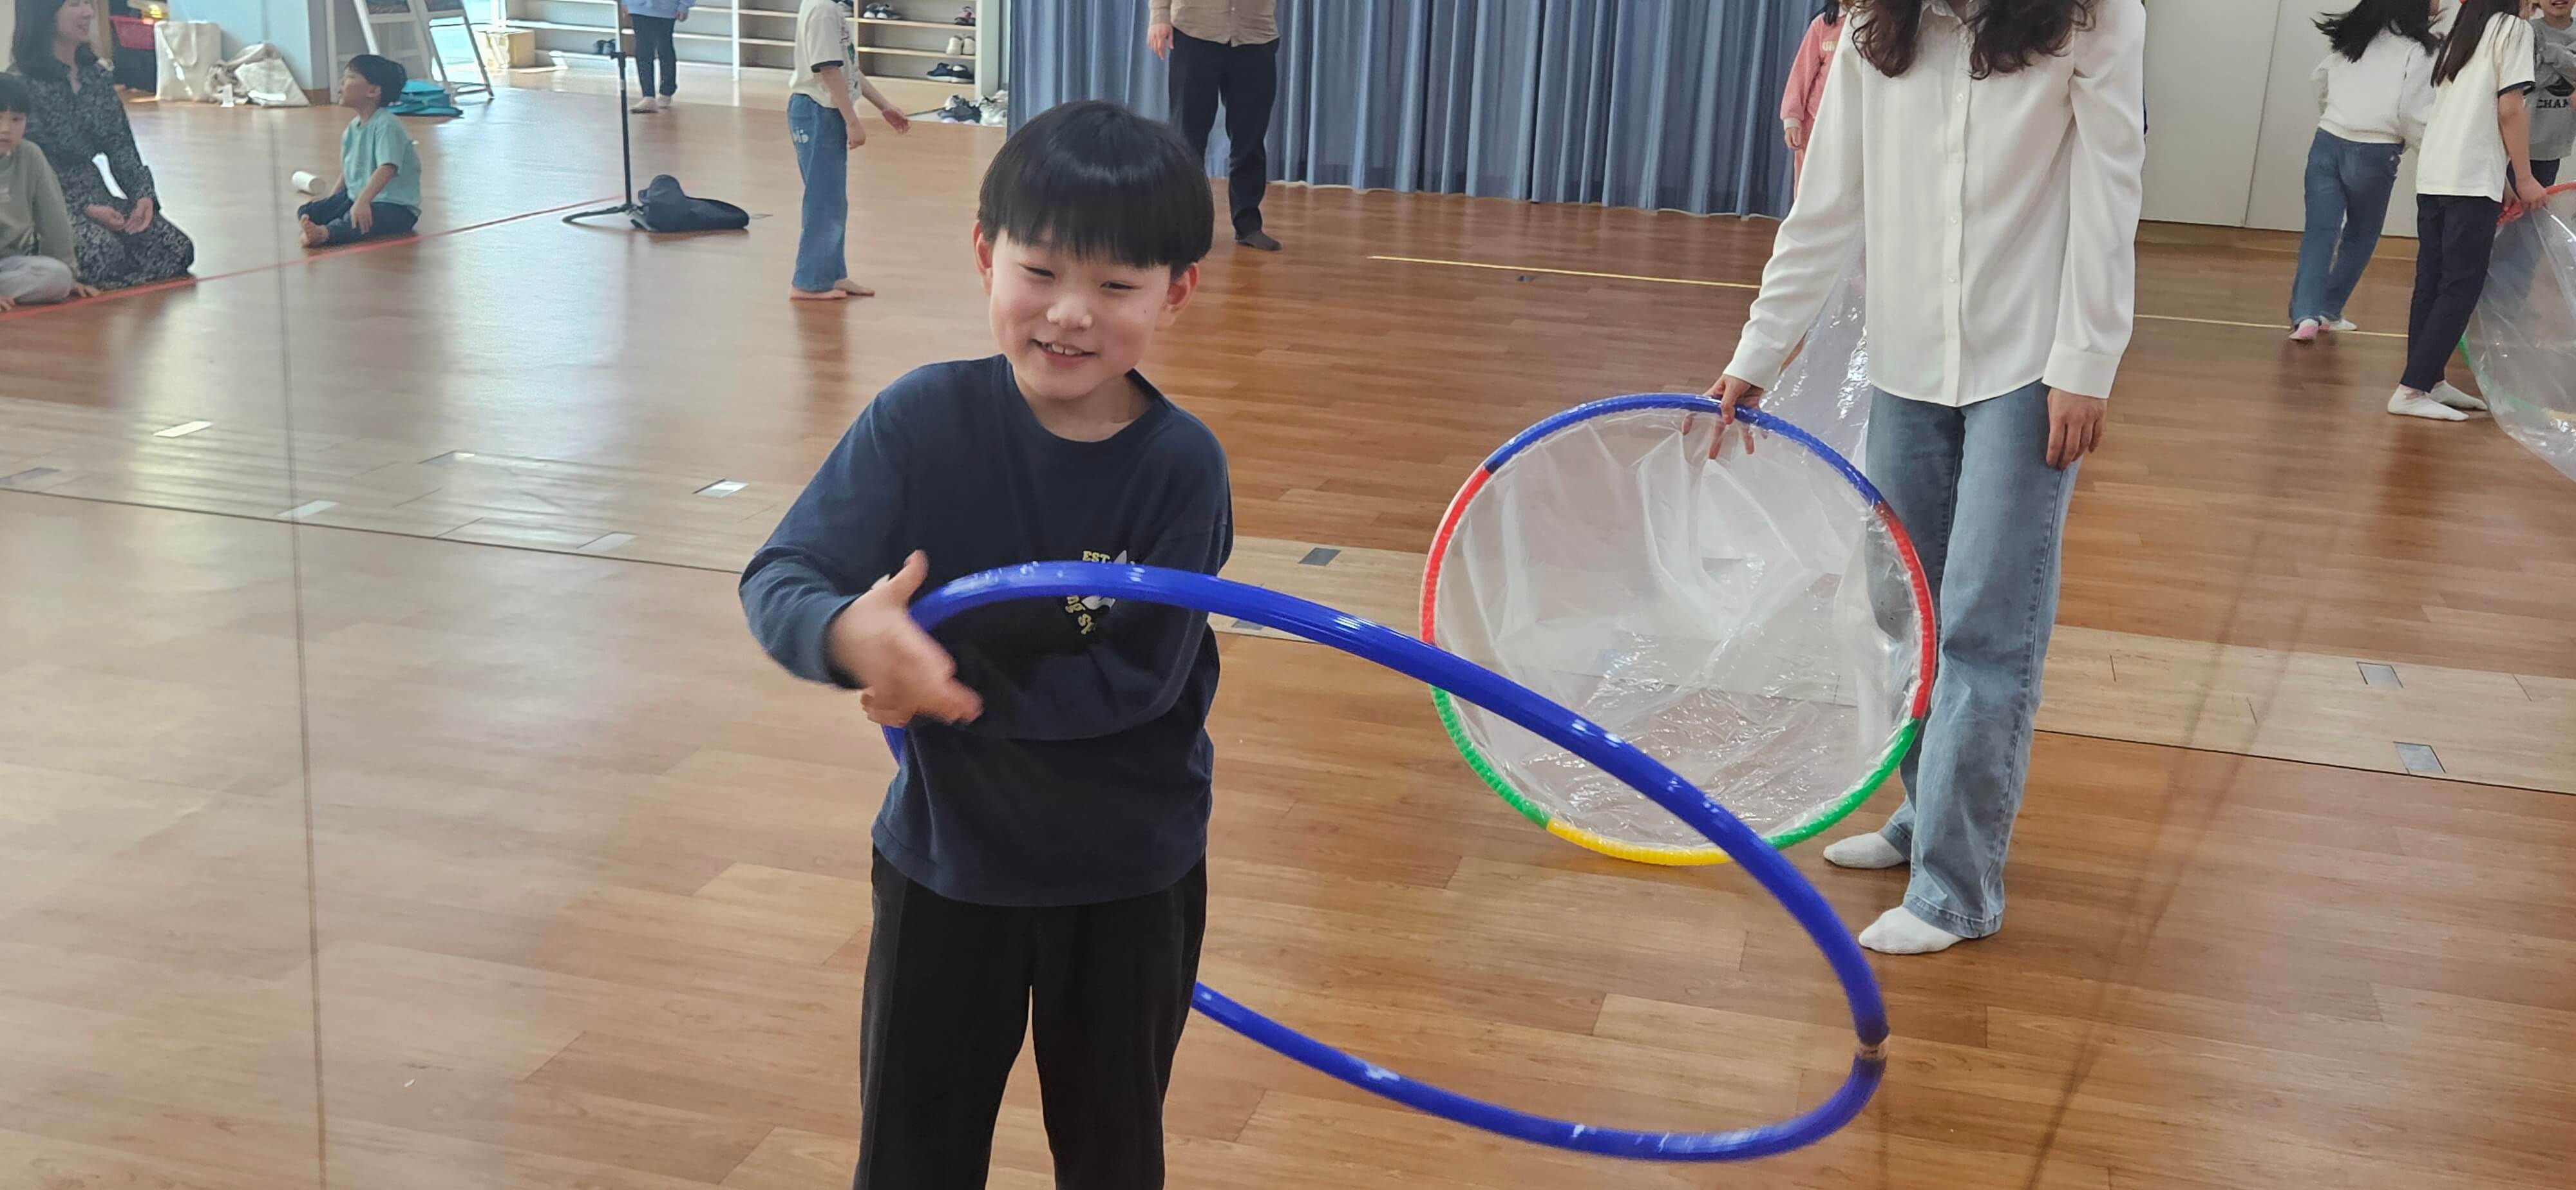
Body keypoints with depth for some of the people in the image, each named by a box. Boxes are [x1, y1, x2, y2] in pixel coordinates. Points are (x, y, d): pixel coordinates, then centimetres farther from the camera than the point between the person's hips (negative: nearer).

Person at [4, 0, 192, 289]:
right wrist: (86, 208, -21)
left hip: (96, 196, 7)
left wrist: (143, 195, -7)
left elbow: (120, 145, 9)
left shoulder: (96, 75, 10)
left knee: (178, 250, -14)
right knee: (106, 255, -33)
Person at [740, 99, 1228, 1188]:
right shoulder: (922, 420, -15)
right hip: (946, 858, 1)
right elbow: (778, 581, -20)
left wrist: (954, 682, -26)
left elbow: (1134, 680, -22)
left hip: (1131, 877, -1)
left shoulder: (1181, 466, -18)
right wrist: (851, 633, -41)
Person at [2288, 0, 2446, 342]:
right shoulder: (2421, 50, -9)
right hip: (2373, 154, -4)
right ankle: (2328, 311, 19)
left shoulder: (2352, 34, 10)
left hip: (2327, 142, 4)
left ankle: (2306, 314, -16)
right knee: (2361, 236, 16)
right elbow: (2415, 114, -14)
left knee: (2320, 232, -1)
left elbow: (2320, 83, 19)